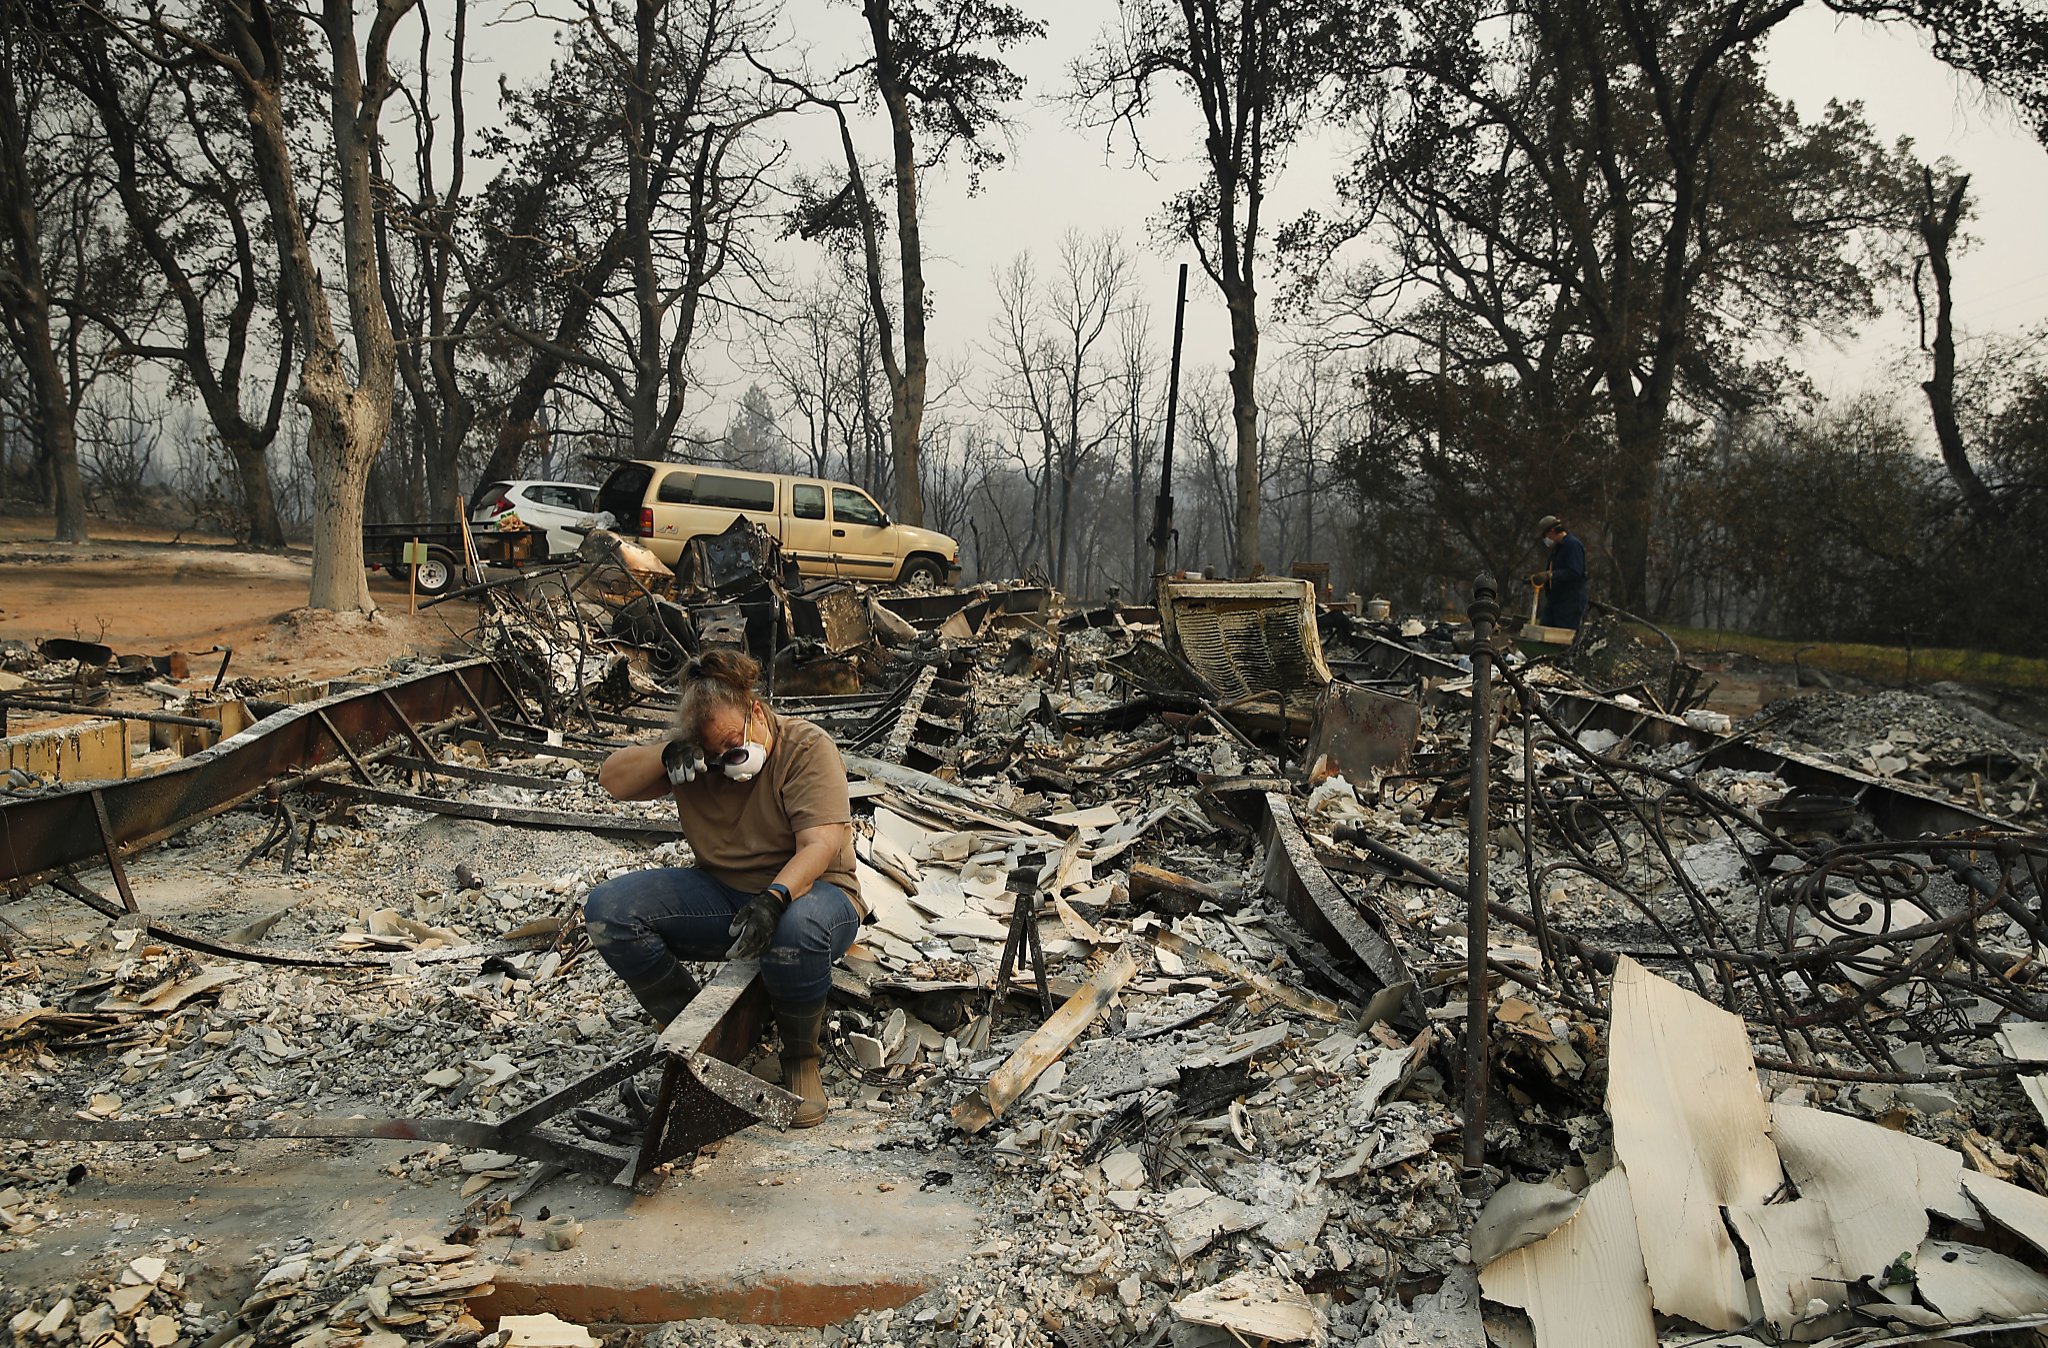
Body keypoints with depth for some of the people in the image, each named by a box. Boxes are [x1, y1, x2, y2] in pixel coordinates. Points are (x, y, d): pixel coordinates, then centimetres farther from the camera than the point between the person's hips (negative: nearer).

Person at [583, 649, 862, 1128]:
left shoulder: (809, 747, -13)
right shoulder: (698, 755, 2)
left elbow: (820, 845, -24)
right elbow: (612, 779, 1)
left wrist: (774, 898, -42)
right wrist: (664, 756, -20)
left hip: (802, 890, -5)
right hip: (721, 896, 5)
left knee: (796, 930, -43)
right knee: (607, 909, -16)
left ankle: (802, 1056, -12)